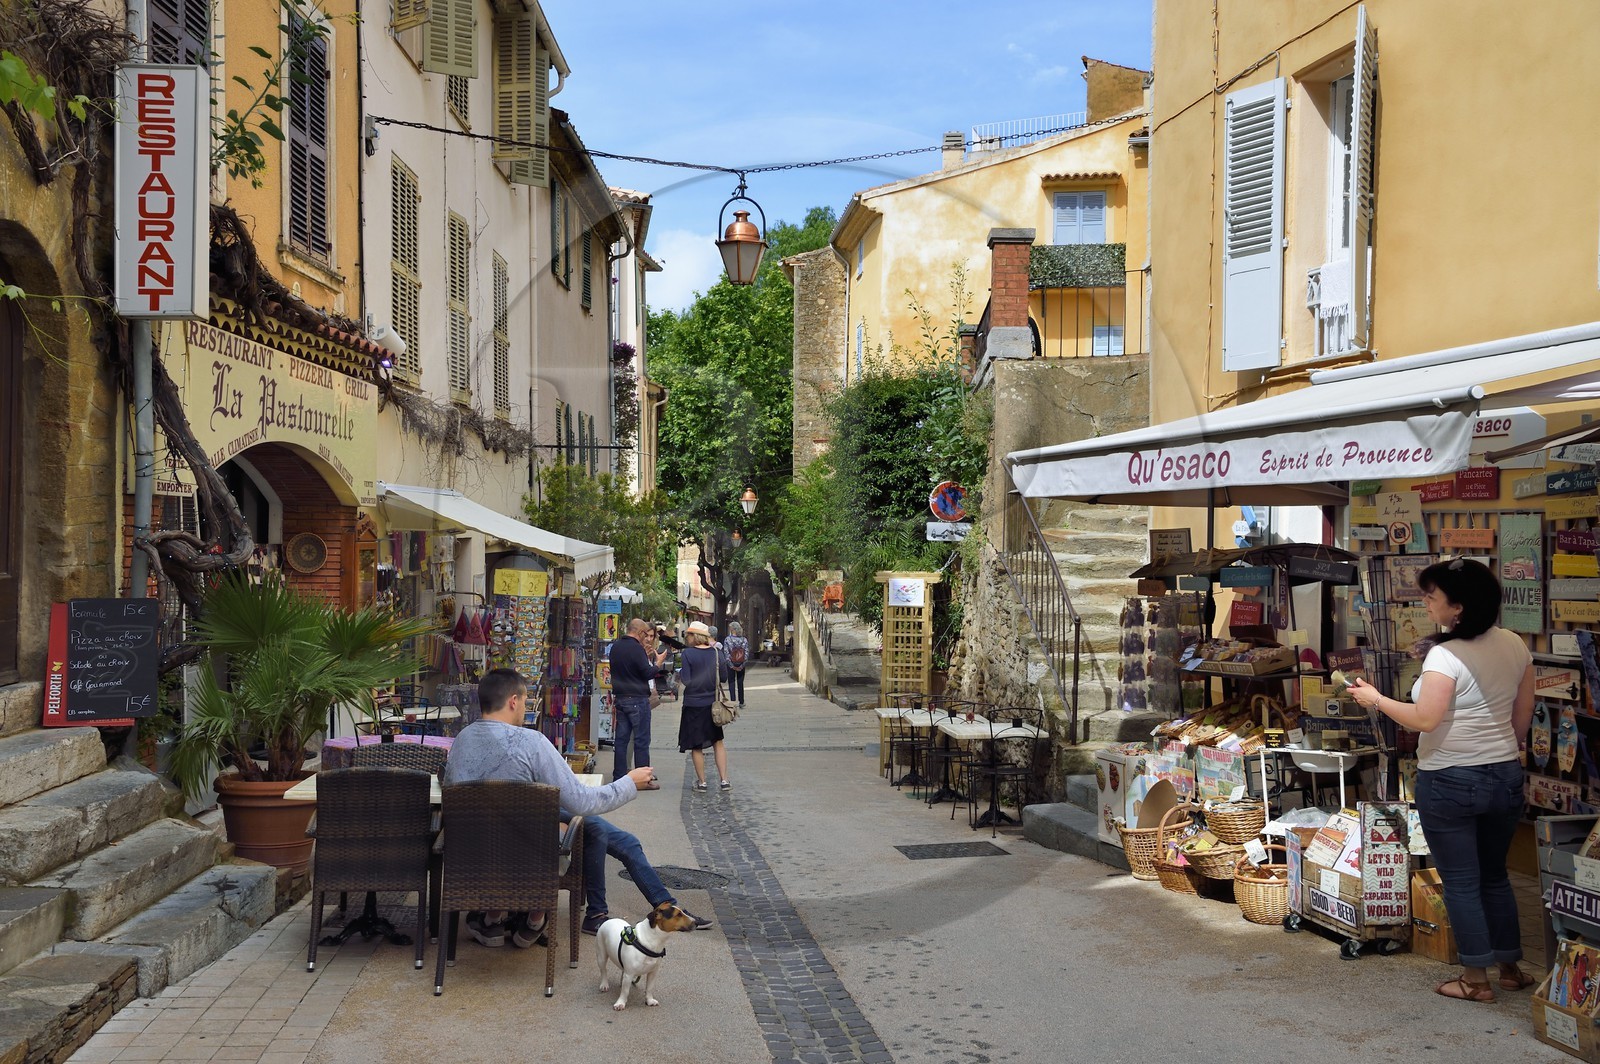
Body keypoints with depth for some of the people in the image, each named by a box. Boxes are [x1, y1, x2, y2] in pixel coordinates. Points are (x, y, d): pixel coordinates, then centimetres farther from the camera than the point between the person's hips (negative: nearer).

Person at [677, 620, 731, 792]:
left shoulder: (688, 653, -14)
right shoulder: (717, 653, -2)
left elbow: (686, 680, -17)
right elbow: (724, 676, 5)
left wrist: (679, 673, 3)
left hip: (693, 705, -3)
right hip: (713, 703, 4)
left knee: (696, 746, 10)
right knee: (718, 742, 14)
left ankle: (701, 782, 16)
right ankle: (724, 780, 9)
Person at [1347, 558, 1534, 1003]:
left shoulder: (1446, 655, -21)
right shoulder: (1515, 646, 1)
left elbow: (1425, 720, -24)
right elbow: (1522, 719, 9)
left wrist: (1376, 699, -10)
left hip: (1449, 782, -7)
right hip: (1505, 777, 7)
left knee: (1460, 882, 7)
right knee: (1494, 875, 22)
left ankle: (1476, 979, 15)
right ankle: (1510, 967, 31)